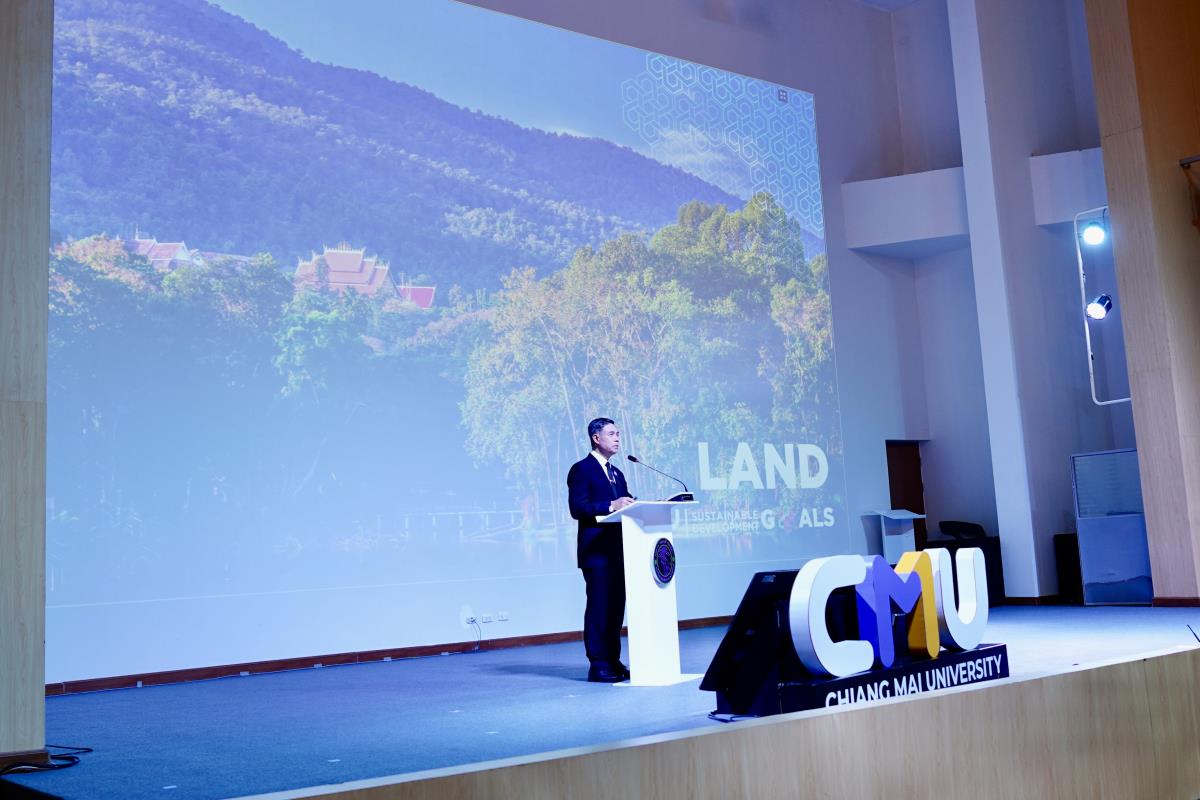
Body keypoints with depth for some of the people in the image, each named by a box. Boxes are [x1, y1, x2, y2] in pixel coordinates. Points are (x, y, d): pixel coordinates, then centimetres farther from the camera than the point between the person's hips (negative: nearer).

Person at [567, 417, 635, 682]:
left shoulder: (616, 473, 22)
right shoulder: (582, 469, -4)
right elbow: (577, 508, -15)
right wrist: (610, 506, -22)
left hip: (618, 550, 8)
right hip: (596, 551, -8)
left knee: (616, 608, 8)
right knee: (599, 607, -7)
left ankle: (613, 661, 14)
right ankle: (598, 665, -3)